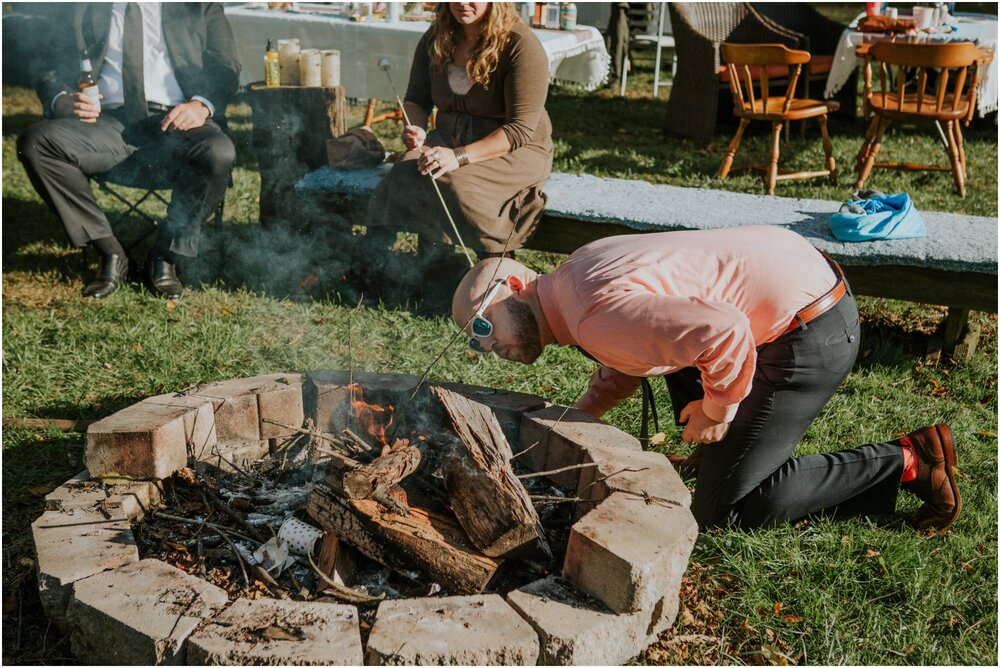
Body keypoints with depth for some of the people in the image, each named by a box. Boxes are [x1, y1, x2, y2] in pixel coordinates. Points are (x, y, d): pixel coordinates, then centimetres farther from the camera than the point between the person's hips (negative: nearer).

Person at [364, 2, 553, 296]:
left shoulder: (521, 45, -16)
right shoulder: (437, 39, 4)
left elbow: (520, 128, -21)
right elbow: (416, 98, 14)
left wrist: (460, 156, -32)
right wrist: (415, 130, -11)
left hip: (513, 150, -5)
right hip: (449, 137, 5)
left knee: (451, 183, -35)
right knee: (404, 174, -27)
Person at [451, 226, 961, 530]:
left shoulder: (596, 317, -23)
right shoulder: (576, 271, 10)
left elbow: (725, 335, -32)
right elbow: (627, 360, 25)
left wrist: (718, 411, -15)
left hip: (813, 332, -10)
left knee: (721, 508, -2)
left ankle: (905, 462, 3)